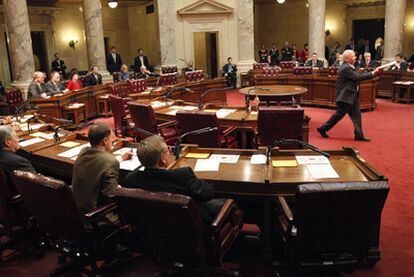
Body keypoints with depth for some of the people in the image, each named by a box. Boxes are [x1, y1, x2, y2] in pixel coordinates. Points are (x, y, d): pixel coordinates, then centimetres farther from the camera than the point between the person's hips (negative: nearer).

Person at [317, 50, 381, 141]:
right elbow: (359, 77, -23)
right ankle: (323, 129, 11)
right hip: (345, 97, -10)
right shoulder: (345, 68, -20)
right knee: (339, 114, -1)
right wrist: (373, 73, -16)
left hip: (351, 96, 10)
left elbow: (357, 77, 14)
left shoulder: (349, 67, 12)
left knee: (356, 115, 8)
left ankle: (359, 135, 12)